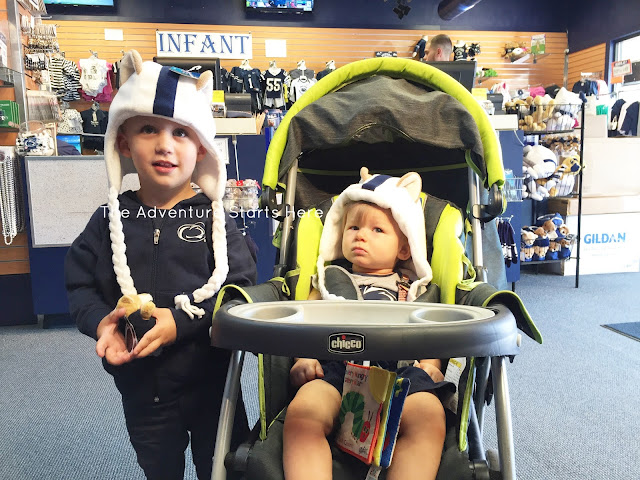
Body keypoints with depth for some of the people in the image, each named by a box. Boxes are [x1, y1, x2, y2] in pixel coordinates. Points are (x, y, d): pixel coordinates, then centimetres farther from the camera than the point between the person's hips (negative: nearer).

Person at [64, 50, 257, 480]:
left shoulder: (212, 219, -10)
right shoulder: (111, 220, -2)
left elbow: (240, 287, -15)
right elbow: (81, 283, 2)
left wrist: (182, 319, -24)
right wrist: (100, 321, -17)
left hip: (211, 381, -2)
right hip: (141, 387, 2)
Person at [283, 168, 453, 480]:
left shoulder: (414, 289, 27)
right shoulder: (331, 280, 28)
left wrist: (431, 366, 1)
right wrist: (303, 358, 2)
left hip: (403, 372, 1)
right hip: (334, 368, 0)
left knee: (429, 417, -33)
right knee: (301, 414, -33)